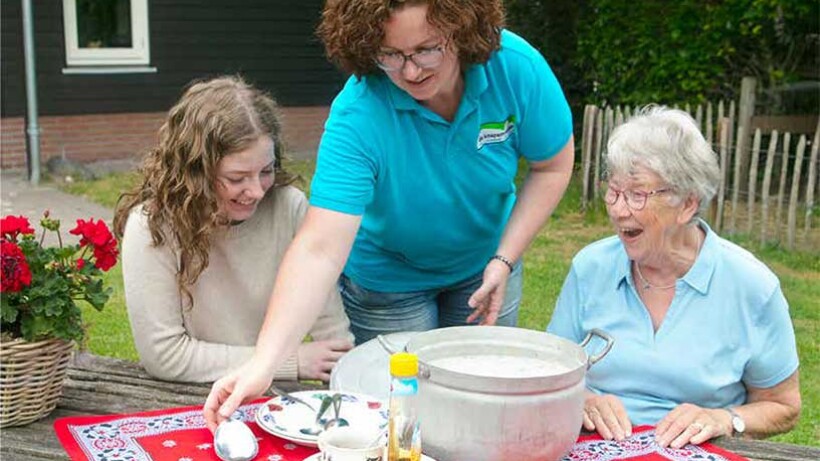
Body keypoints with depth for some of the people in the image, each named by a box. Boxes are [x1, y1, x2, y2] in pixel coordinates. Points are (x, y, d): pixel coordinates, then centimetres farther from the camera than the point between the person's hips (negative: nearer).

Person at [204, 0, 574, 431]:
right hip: (388, 279, -2)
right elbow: (319, 250, -39)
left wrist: (505, 260, -18)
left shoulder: (515, 66, -25)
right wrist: (262, 364, -49)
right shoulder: (357, 114, -33)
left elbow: (552, 167, -9)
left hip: (484, 263, 3)